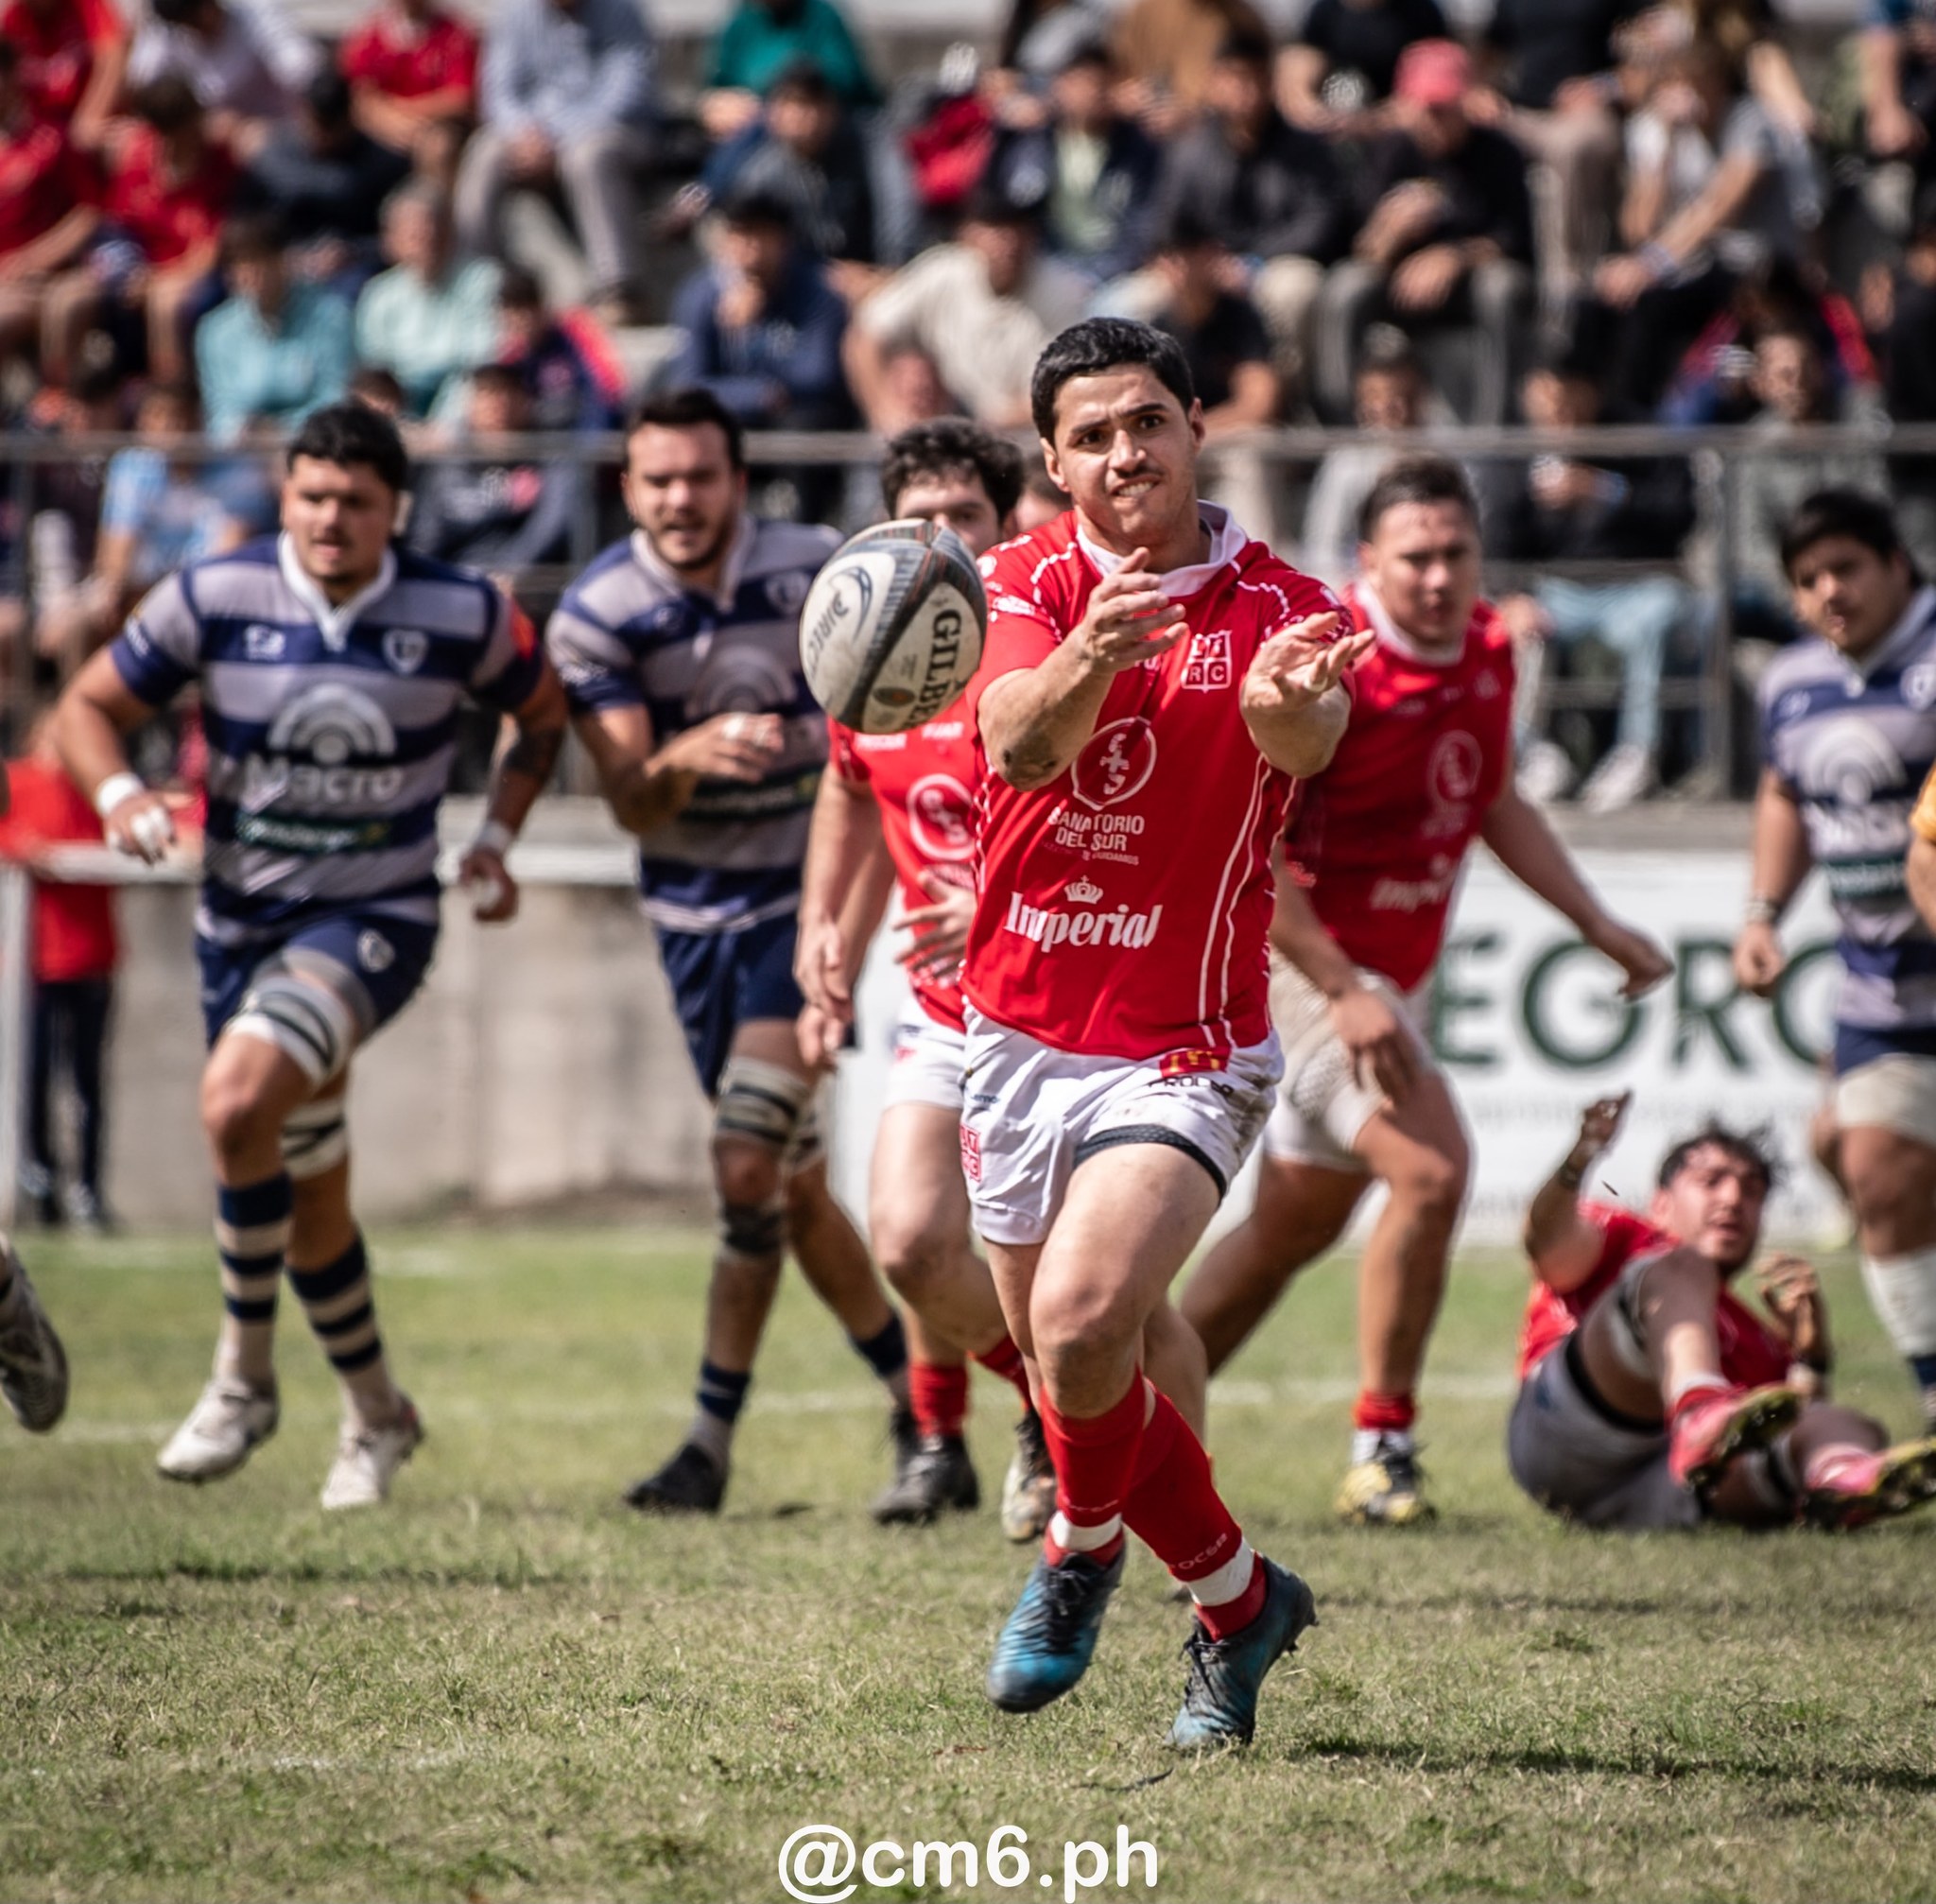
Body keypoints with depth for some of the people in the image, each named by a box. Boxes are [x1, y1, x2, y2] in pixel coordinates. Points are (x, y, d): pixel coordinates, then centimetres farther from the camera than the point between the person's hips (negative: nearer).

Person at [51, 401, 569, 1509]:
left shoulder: (462, 614, -7)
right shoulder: (214, 599, -7)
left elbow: (544, 714, 12)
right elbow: (90, 706, 2)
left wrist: (497, 839, 0)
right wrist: (119, 793, -18)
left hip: (377, 919, -3)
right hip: (243, 919, 3)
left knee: (238, 1098, -29)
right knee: (309, 1192, 12)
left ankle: (245, 1378, -14)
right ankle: (377, 1415, 35)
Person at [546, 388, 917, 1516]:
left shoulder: (814, 573, -12)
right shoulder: (595, 617, -11)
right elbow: (630, 801, -18)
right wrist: (686, 758, -37)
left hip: (801, 894, -3)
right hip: (693, 912, 3)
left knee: (749, 1167, -15)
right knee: (797, 1186, 10)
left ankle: (714, 1440, -8)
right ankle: (916, 1400, 26)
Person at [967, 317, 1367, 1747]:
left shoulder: (1278, 609, -8)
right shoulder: (1028, 584, -4)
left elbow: (1301, 740, -30)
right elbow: (1015, 742, -25)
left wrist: (1293, 704, -56)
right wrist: (1085, 659, -48)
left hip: (1184, 1052, -4)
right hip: (1017, 1034, 4)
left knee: (1081, 1325, -25)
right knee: (1062, 1361, 13)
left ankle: (1084, 1546, 4)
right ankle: (1239, 1601, 37)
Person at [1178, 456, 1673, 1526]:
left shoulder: (1487, 653, 3)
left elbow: (1494, 806, 20)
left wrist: (1596, 925, 15)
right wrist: (1343, 992, -25)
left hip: (1385, 977, 9)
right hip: (1299, 959, -9)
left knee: (1296, 1224, 16)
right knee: (1430, 1167, -23)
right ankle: (1381, 1448, -13)